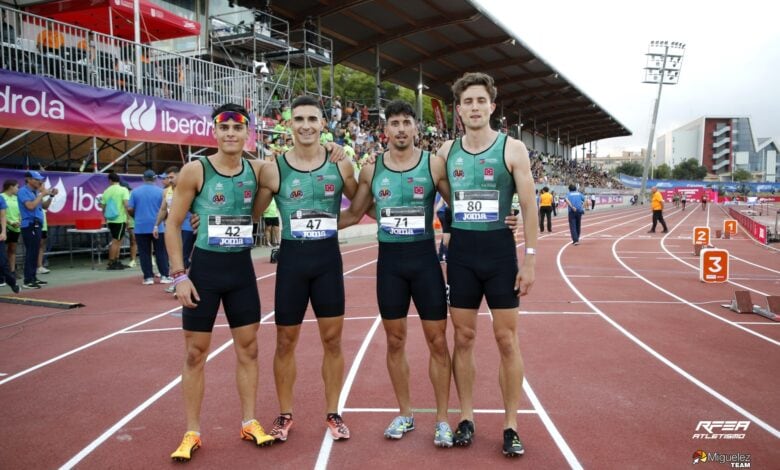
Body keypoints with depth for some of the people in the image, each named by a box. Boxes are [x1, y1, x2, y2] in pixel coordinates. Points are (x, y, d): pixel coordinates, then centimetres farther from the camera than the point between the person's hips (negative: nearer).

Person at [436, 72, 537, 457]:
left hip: (499, 248, -2)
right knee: (463, 338, 8)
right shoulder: (447, 151, 6)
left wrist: (530, 258, -9)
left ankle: (510, 425, 15)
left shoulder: (512, 149, -3)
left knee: (506, 340, 3)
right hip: (460, 250, 3)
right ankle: (466, 418, 21)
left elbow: (529, 206, -4)